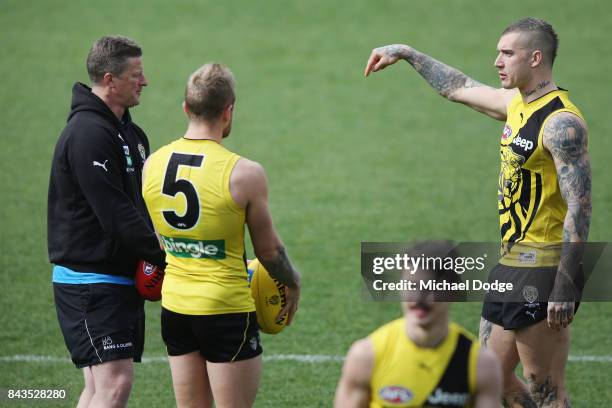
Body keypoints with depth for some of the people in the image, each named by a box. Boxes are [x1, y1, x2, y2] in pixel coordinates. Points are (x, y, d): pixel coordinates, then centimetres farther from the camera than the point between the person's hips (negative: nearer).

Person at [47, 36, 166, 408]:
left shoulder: (128, 132, 15)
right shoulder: (88, 134, -17)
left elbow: (140, 204, 19)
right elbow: (115, 214, -22)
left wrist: (160, 247, 1)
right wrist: (162, 256, -16)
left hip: (122, 277, 10)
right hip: (91, 277, -10)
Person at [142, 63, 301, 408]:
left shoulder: (152, 165, 0)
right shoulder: (244, 173, -16)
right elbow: (269, 250, -6)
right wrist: (294, 284, 14)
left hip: (174, 307, 6)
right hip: (227, 310, -6)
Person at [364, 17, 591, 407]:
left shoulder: (562, 122, -16)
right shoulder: (516, 104, 12)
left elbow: (580, 209, -21)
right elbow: (459, 87, 31)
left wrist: (564, 288, -25)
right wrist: (406, 53, 38)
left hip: (543, 270, -10)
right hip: (512, 264, 10)